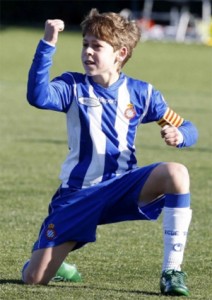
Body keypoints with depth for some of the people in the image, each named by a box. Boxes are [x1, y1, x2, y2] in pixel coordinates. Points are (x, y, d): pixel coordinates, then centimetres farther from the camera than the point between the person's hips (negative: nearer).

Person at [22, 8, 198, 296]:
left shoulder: (141, 93, 3)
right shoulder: (74, 86, -2)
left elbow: (187, 128, 8)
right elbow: (38, 96, -24)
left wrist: (179, 135, -17)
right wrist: (47, 45, -32)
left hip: (122, 186, 1)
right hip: (77, 194, -1)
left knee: (176, 173, -31)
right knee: (33, 277, -11)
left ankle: (172, 271, -24)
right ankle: (56, 264, 31)